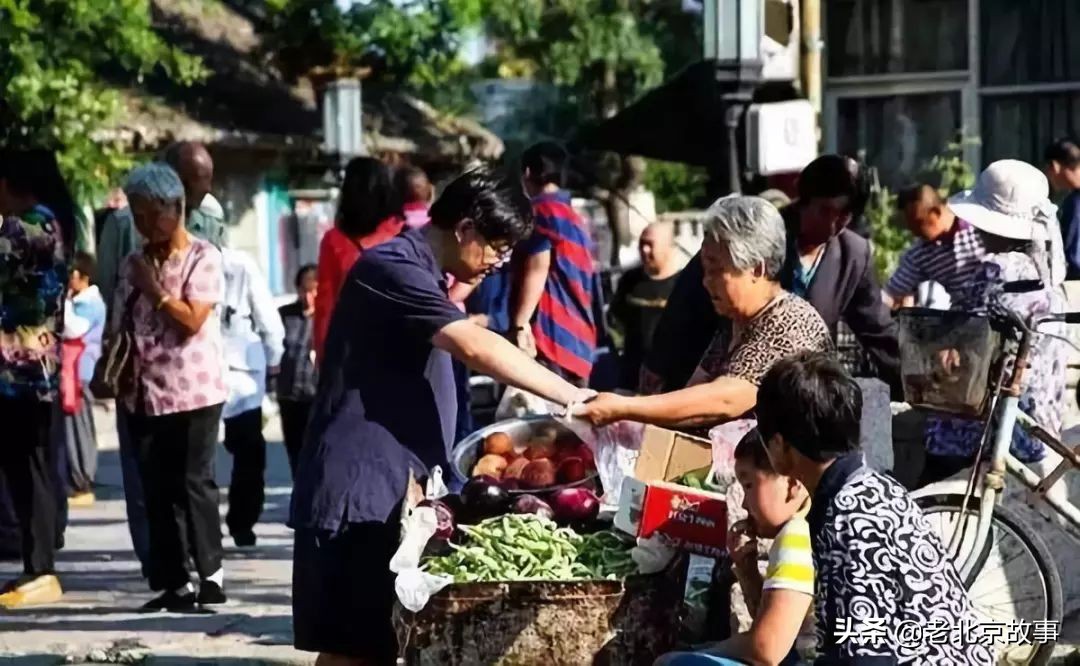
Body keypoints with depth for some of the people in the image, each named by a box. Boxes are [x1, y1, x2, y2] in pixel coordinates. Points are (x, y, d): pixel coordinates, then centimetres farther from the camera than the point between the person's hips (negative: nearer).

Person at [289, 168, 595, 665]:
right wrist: (572, 397, -28)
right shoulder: (393, 269, -15)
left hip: (389, 492, 10)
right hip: (357, 494, -10)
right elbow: (477, 348, -27)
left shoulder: (420, 275, 19)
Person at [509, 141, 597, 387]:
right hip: (578, 338, 9)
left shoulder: (541, 211, -5)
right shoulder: (575, 218, 21)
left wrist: (520, 324, -17)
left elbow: (537, 269, -14)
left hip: (550, 334, -9)